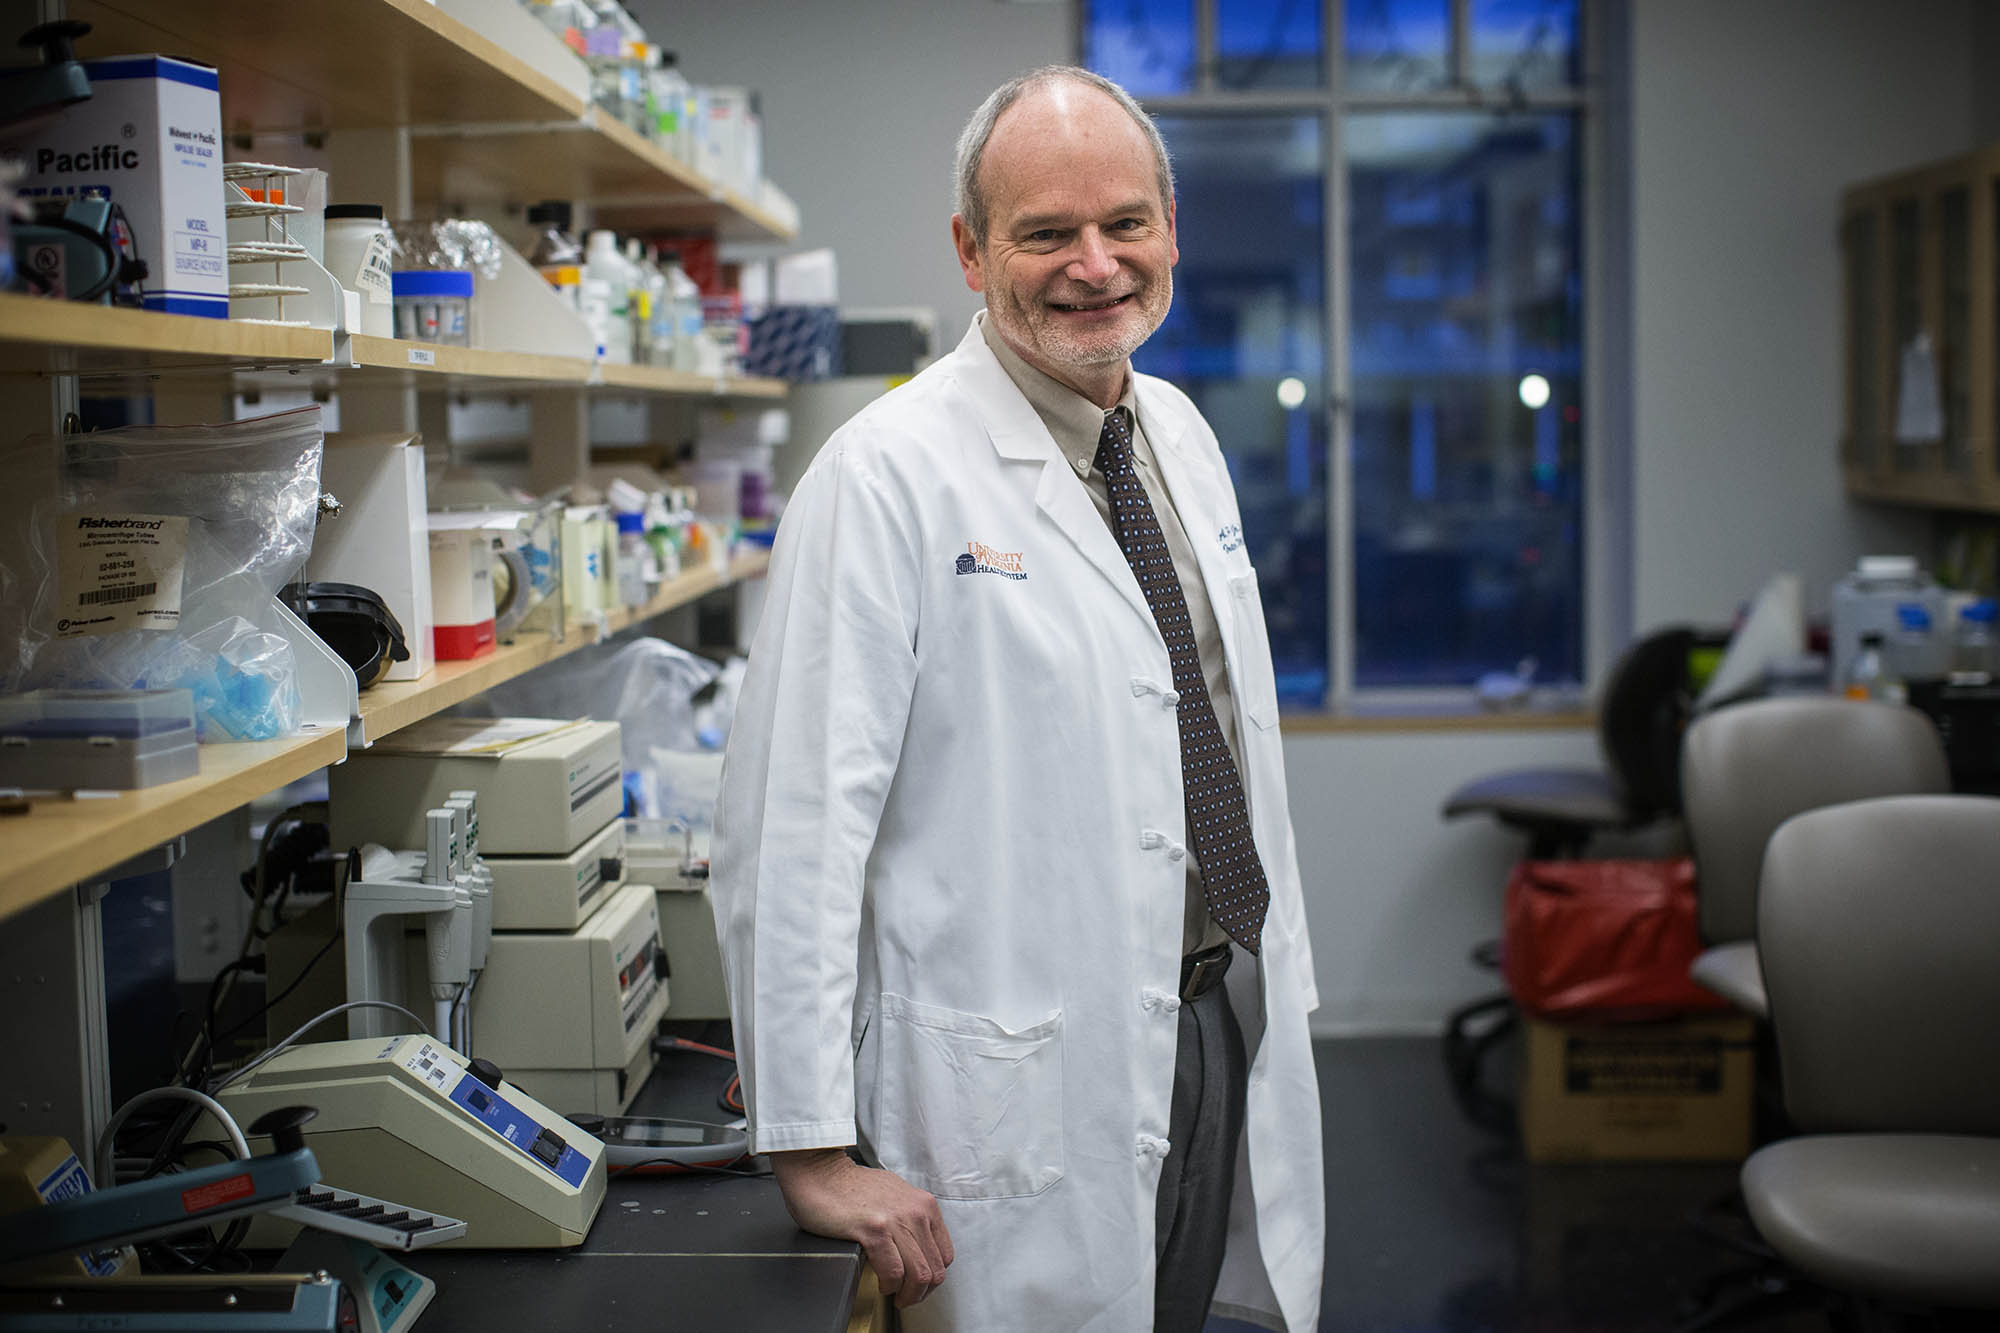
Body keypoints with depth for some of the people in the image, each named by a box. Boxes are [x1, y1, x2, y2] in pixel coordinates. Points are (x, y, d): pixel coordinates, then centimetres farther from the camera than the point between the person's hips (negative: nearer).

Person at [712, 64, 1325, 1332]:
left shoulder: (1181, 433, 9)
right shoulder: (892, 474, -15)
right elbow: (790, 828, -19)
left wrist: (1276, 982, 17)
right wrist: (815, 1145, -20)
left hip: (1226, 1029, 7)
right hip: (1029, 1084, -7)